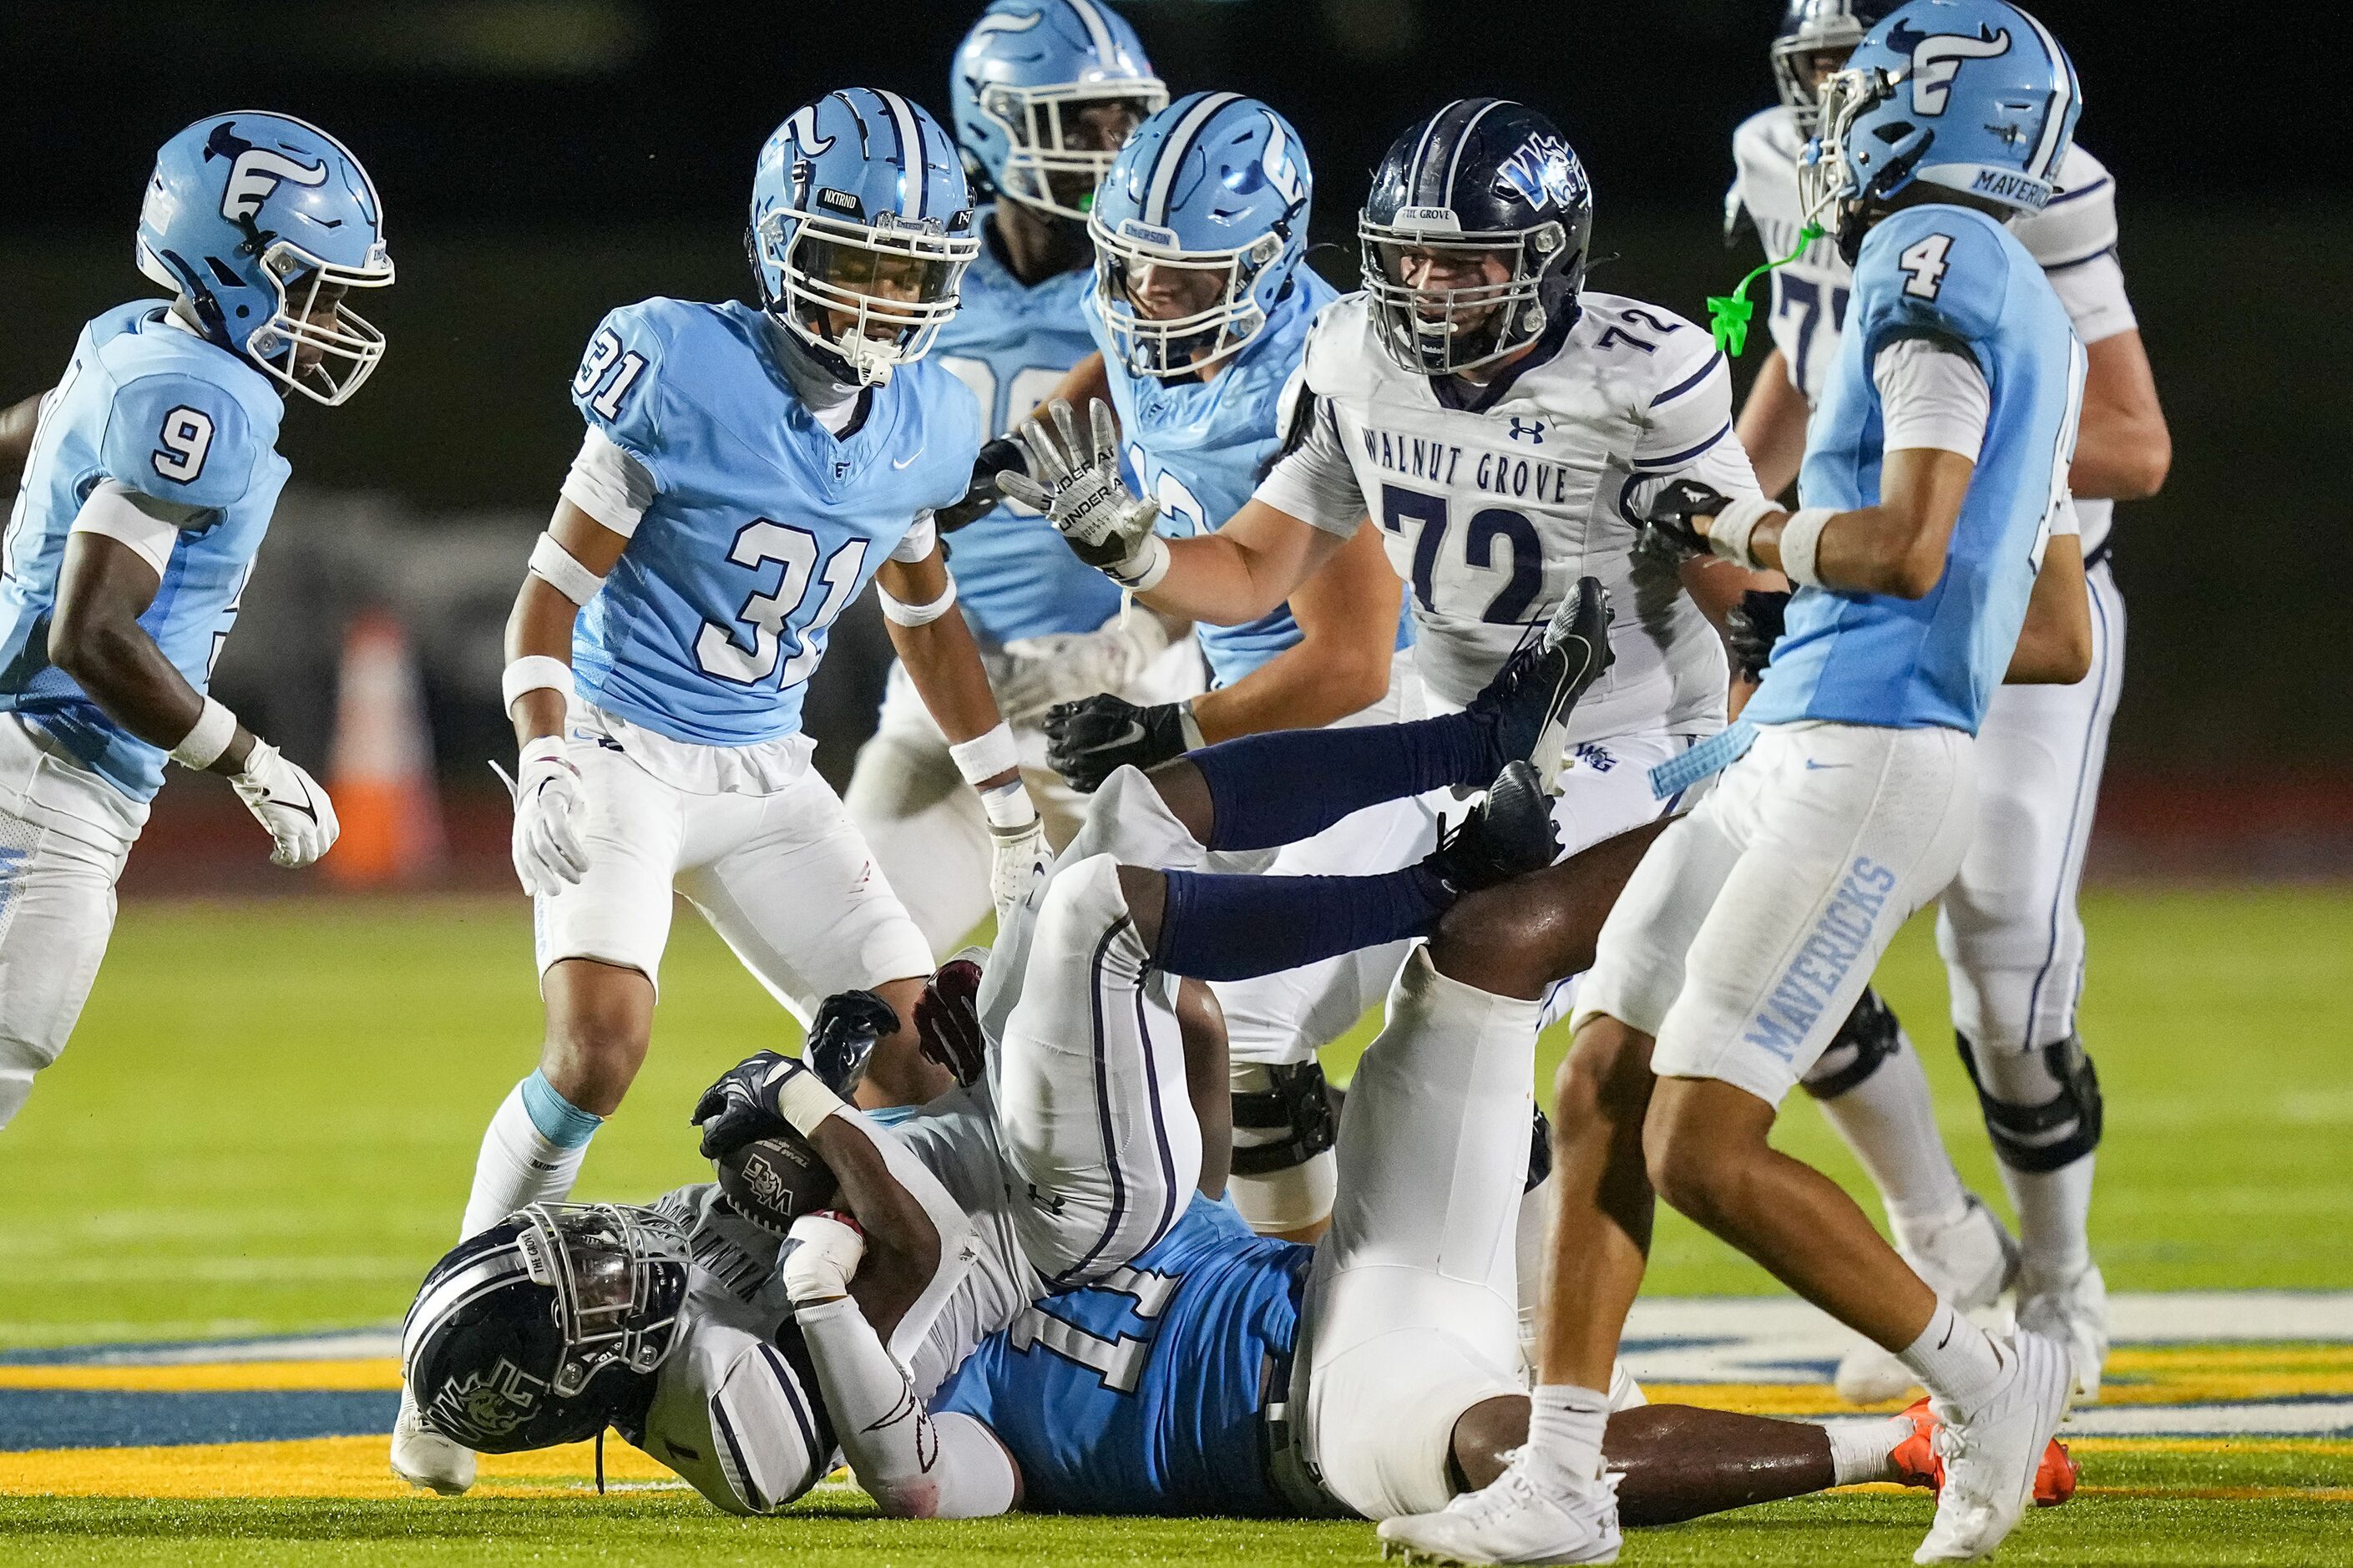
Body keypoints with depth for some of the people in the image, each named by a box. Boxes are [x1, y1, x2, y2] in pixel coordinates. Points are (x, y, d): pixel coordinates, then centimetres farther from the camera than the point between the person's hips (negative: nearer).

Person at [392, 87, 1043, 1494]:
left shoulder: (924, 427, 1)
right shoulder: (686, 377, -16)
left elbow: (926, 616, 19)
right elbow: (557, 584, -12)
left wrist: (1018, 811, 21)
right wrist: (543, 765, -25)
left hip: (766, 781, 6)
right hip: (621, 753, -6)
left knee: (915, 1050, -3)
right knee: (601, 1047, -24)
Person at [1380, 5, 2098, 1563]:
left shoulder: (1934, 264, -10)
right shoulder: (2030, 322, 19)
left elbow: (1905, 551, -21)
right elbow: (2062, 639, 22)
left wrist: (1745, 533, -4)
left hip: (1866, 761, -10)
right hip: (1793, 752, 10)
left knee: (1704, 1151, -11)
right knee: (1603, 1091, 7)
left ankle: (1982, 1376, 5)